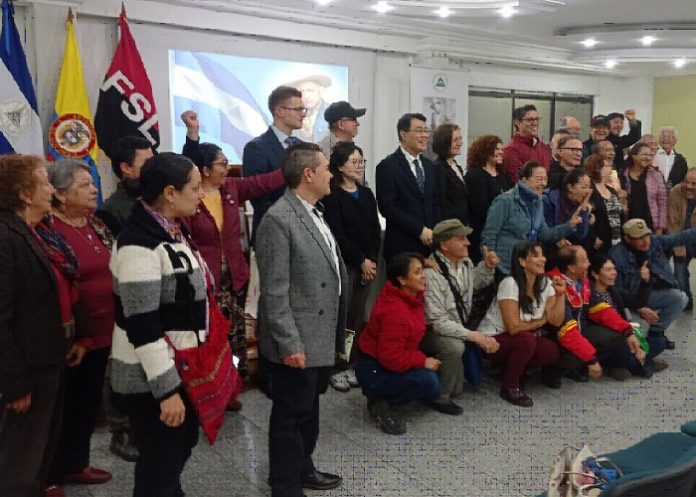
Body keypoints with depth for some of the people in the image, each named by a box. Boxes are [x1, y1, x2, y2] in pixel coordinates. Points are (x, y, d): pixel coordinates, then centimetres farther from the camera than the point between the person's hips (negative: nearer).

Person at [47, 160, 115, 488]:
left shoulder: (95, 224, 9)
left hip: (101, 332, 8)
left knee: (90, 403, 19)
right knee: (67, 406, 8)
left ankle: (76, 464, 36)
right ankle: (54, 473, 27)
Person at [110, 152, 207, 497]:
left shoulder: (172, 230, 6)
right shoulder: (139, 244, -23)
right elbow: (143, 327, -25)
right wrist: (166, 390, -22)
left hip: (182, 368, 9)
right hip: (152, 380, -9)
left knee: (181, 447, 25)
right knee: (159, 467, 6)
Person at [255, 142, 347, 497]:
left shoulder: (313, 213, 10)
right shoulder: (279, 219, -19)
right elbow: (274, 291, -21)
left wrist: (333, 334, 16)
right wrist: (289, 344, -22)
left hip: (321, 337, 9)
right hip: (297, 342, -9)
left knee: (309, 409, 23)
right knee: (291, 415, 7)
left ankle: (303, 468, 40)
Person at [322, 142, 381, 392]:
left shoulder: (366, 193, 13)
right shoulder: (332, 196, -6)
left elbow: (375, 230, 11)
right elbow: (337, 234, -12)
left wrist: (372, 260, -1)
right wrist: (361, 261, -11)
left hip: (367, 264, 6)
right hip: (344, 265, -6)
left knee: (358, 317, 8)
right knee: (341, 317, -4)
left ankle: (350, 364, 18)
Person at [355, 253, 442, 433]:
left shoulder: (410, 296, -4)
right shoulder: (395, 312, -32)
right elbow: (391, 358, -30)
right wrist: (423, 360, -20)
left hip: (387, 360, 10)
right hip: (373, 371, -10)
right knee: (430, 384, -23)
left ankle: (385, 397, 12)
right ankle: (382, 404, -4)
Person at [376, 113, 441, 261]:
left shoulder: (429, 166, 15)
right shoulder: (388, 166, -6)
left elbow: (435, 204, 17)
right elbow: (387, 207, -13)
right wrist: (420, 230, -15)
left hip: (430, 244, 5)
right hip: (402, 247, -5)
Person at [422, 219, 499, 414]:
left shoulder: (466, 263, -4)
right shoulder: (431, 274, -29)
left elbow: (477, 283, 20)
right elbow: (437, 322, -29)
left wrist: (488, 266, -1)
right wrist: (474, 336, -32)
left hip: (458, 328, 8)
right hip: (432, 332, -8)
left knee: (457, 388, 7)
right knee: (454, 347, -37)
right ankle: (439, 398, -16)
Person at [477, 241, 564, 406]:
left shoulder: (546, 283, -3)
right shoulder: (510, 284, -23)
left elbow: (556, 321, -9)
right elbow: (514, 327, -26)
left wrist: (560, 294, -19)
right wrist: (541, 321, -11)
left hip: (520, 341, 7)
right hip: (492, 339, -6)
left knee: (552, 351, -17)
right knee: (527, 340, -33)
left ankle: (513, 372, 7)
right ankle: (509, 387, -11)